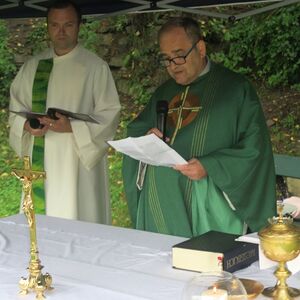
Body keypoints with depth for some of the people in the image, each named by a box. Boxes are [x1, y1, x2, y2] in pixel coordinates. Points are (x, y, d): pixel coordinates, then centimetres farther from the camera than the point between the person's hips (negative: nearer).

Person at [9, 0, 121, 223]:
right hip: (40, 161, 4)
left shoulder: (96, 67, -4)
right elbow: (16, 108, 15)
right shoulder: (33, 66, 11)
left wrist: (72, 127, -19)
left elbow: (109, 115, -6)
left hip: (79, 163, -4)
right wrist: (27, 125, -7)